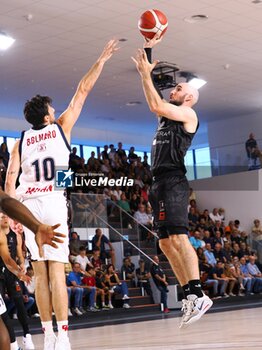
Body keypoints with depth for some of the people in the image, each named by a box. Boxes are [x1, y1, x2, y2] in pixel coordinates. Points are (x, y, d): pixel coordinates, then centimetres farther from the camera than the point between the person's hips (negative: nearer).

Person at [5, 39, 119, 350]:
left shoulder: (21, 142, 15)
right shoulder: (61, 127, 8)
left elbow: (10, 178, 5)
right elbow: (82, 90, 12)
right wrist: (102, 60, 19)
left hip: (29, 204, 3)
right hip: (55, 201, -3)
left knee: (40, 272, 5)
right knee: (56, 269, -7)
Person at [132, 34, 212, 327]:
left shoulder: (188, 113, 0)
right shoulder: (168, 114, 23)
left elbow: (156, 105, -15)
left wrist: (146, 74, -6)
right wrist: (148, 50, 24)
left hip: (173, 182, -9)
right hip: (159, 183, 9)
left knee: (178, 238, -20)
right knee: (166, 243, 4)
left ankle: (198, 296, -24)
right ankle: (190, 297, 5)